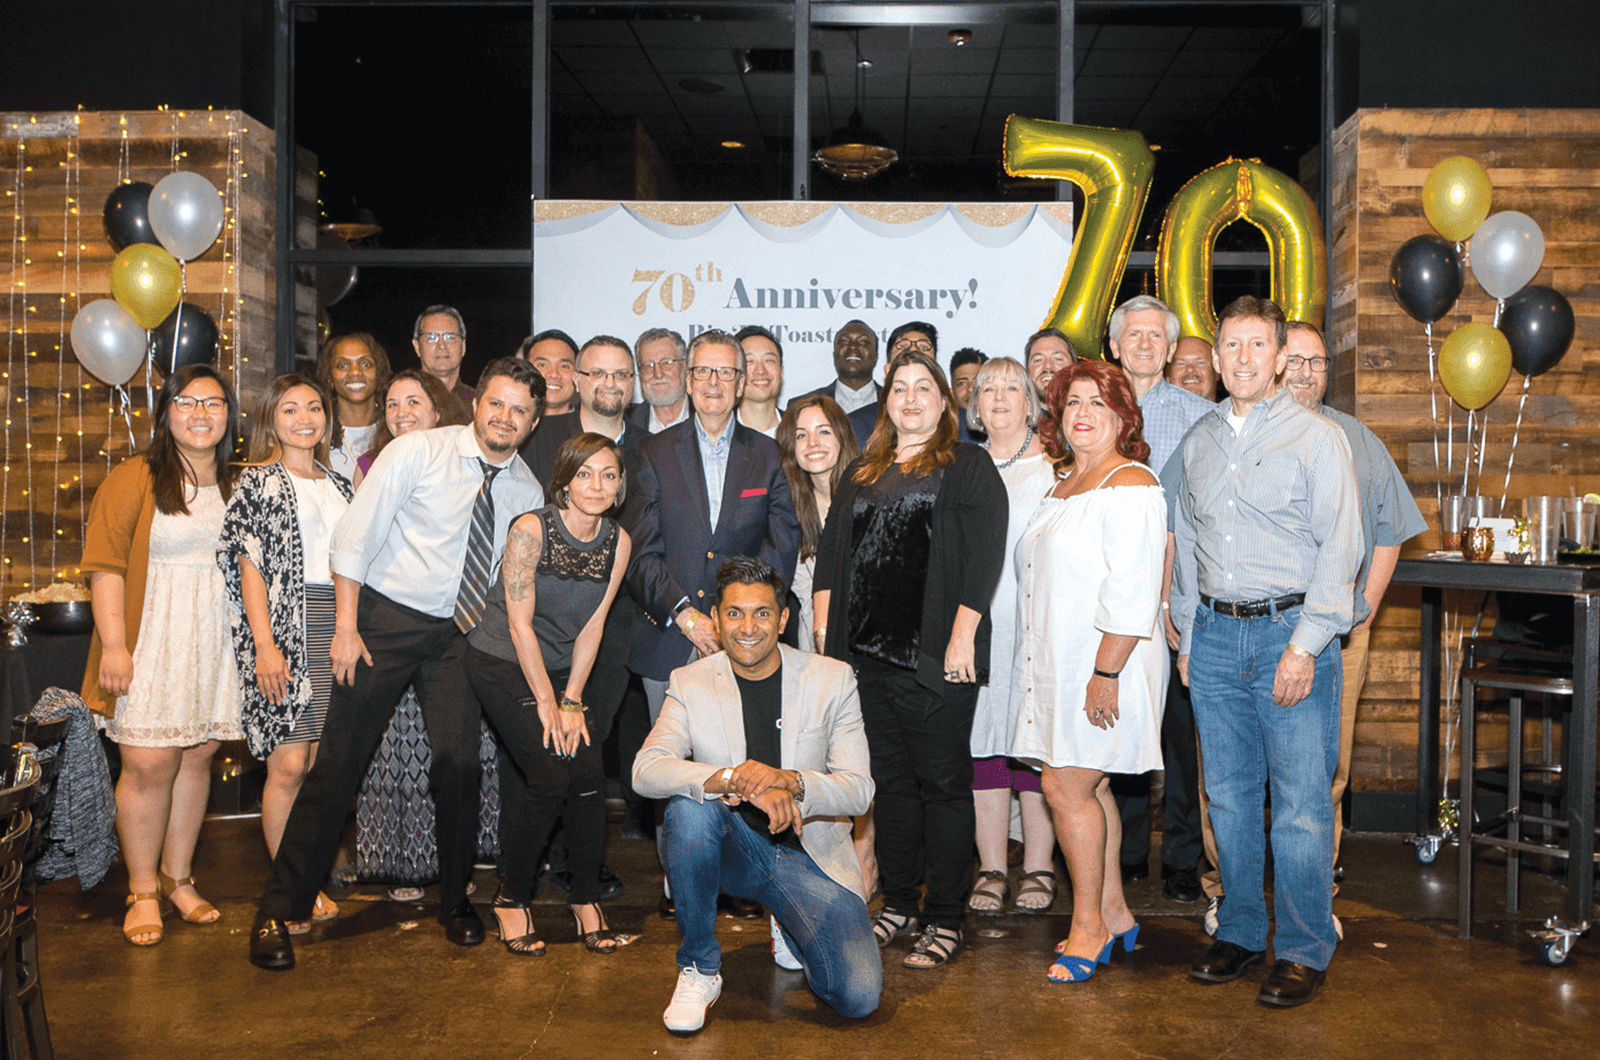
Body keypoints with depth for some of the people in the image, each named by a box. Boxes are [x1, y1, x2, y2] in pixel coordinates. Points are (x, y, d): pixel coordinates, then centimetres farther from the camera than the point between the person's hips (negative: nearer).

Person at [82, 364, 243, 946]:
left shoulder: (236, 487, 12)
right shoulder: (136, 478, -2)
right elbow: (106, 564, -7)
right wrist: (113, 643, -14)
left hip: (216, 644, 4)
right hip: (152, 643, -4)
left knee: (197, 759, 9)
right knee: (149, 765, -4)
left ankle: (178, 878, 22)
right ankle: (143, 892, 11)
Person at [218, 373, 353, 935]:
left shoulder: (338, 485, 17)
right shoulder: (258, 481, 1)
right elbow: (249, 565, -6)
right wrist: (265, 643, -14)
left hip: (335, 630, 5)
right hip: (282, 631, -5)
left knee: (319, 764, 5)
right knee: (288, 765, -8)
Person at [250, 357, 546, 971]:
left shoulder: (528, 493, 3)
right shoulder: (417, 453, -9)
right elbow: (355, 538, -10)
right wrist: (346, 627, -14)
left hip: (459, 632, 3)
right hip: (386, 619, -3)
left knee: (460, 763, -5)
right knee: (338, 763, -3)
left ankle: (454, 901, 18)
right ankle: (278, 910, 8)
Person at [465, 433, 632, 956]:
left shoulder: (618, 543, -4)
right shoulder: (531, 529, -19)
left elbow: (591, 626, -1)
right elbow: (520, 624, -17)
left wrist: (571, 702, -5)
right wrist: (546, 704, -15)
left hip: (561, 669, 5)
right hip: (502, 665, -5)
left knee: (590, 773, -10)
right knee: (551, 778, -15)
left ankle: (584, 897, 9)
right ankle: (512, 898, 5)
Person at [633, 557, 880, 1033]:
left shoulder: (833, 680, -4)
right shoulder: (689, 683, -4)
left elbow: (858, 790, -9)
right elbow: (646, 770, -19)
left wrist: (794, 783, -30)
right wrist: (733, 779, -35)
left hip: (811, 855, 0)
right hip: (732, 848, 0)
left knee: (859, 997, -19)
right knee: (688, 808, -34)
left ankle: (793, 935, 17)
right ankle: (699, 968, -11)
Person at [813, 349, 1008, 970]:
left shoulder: (969, 467, 1)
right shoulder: (861, 473, 18)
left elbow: (984, 553, -8)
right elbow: (831, 547, 18)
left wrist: (962, 636, -16)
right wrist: (825, 625, 7)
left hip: (936, 656, -5)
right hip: (868, 652, 5)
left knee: (941, 783, 0)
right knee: (890, 781, 12)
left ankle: (945, 919, 9)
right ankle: (898, 902, 23)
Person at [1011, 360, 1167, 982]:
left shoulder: (1129, 484, -12)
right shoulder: (1064, 483, 16)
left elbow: (1131, 592, -19)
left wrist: (1106, 673, -23)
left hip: (1103, 662, -9)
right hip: (1058, 662, 9)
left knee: (1065, 786, -8)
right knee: (1086, 786, 13)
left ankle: (1089, 927, 5)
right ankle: (1113, 913, 24)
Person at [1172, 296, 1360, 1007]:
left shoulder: (1316, 437, -2)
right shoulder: (1199, 441, 14)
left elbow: (1339, 547, -8)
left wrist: (1305, 645, -14)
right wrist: (1187, 637, 14)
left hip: (1290, 629, -5)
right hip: (1215, 635, 5)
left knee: (1301, 803, -2)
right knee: (1229, 795, 10)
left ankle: (1304, 952, 10)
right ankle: (1240, 932, 24)